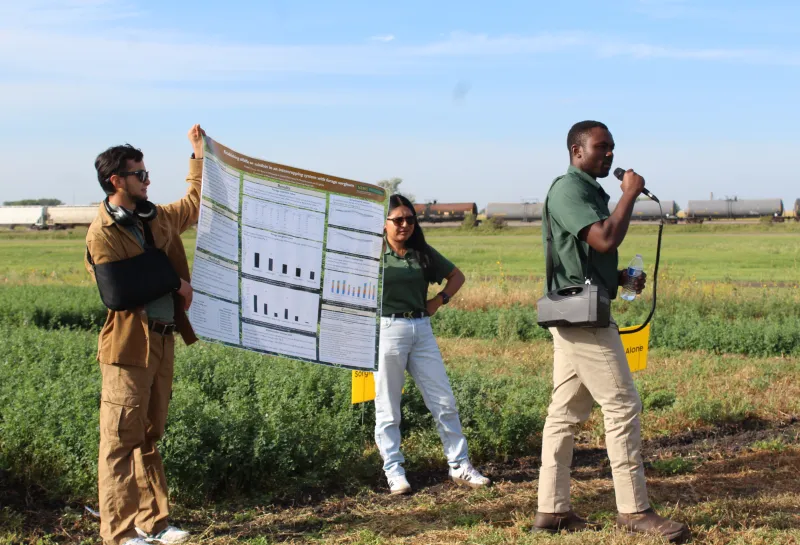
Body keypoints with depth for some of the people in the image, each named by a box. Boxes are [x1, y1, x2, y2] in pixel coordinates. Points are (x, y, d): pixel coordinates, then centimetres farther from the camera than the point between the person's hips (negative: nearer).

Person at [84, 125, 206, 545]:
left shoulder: (156, 219, 12)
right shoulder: (102, 233, -12)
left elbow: (194, 202, 29)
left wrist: (198, 152, 23)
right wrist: (174, 283, -6)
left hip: (163, 341, 8)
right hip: (128, 347, -8)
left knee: (149, 437, 14)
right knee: (121, 441, -4)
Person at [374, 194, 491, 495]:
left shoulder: (423, 253, 9)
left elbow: (457, 276, 20)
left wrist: (439, 301, 8)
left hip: (421, 330, 5)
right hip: (388, 330, -4)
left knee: (444, 401, 5)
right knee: (388, 407, 3)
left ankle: (459, 466, 15)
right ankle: (394, 471, 13)